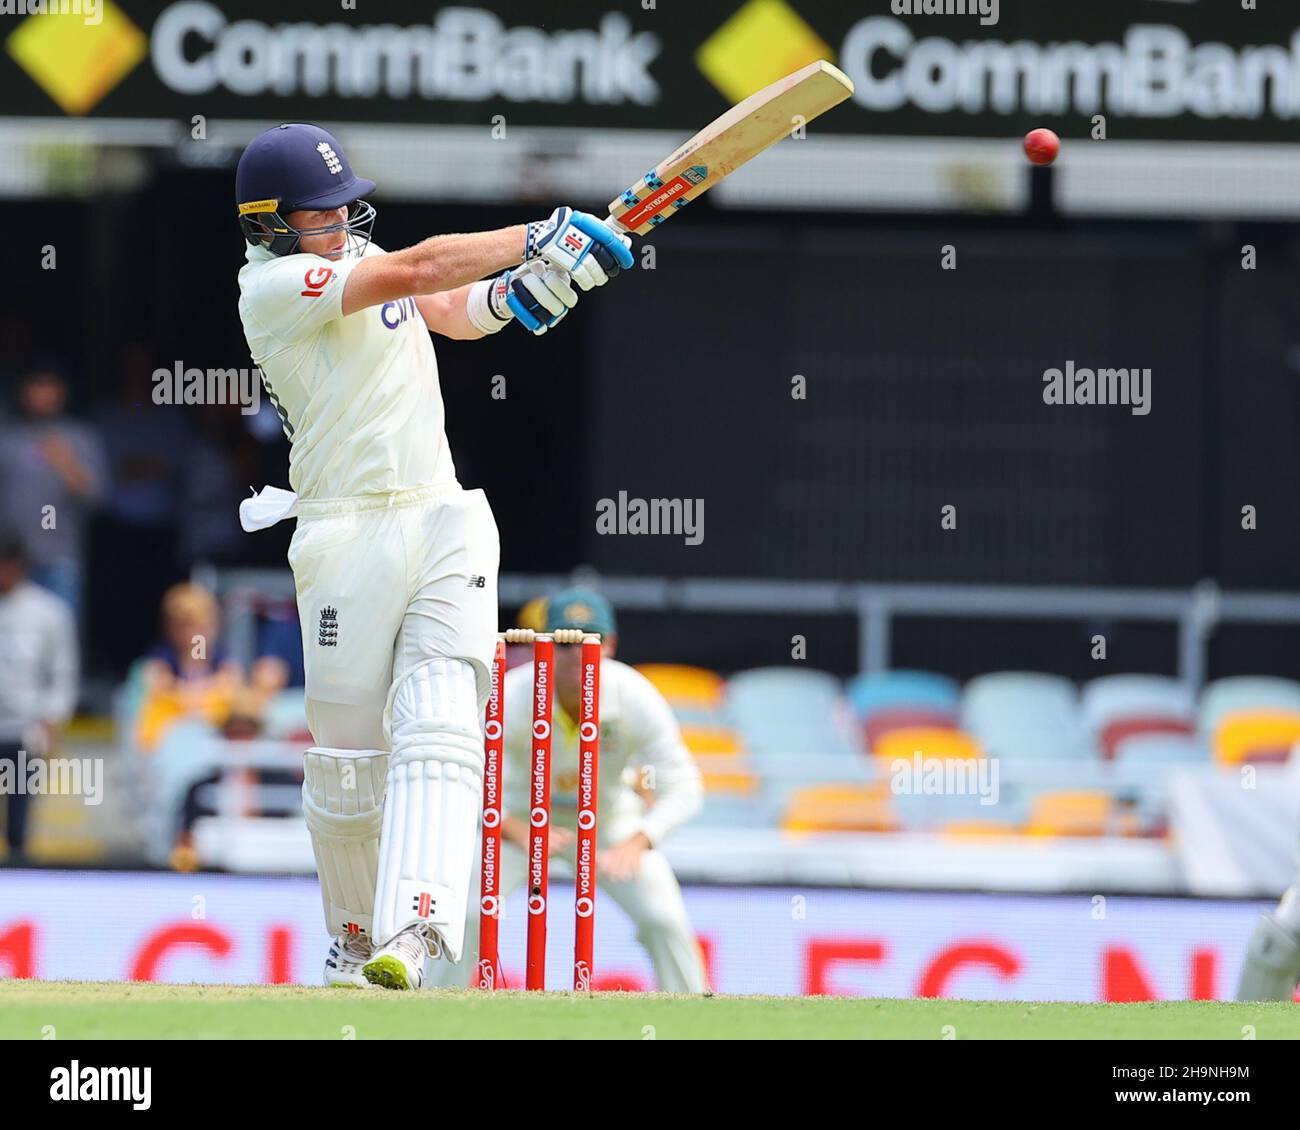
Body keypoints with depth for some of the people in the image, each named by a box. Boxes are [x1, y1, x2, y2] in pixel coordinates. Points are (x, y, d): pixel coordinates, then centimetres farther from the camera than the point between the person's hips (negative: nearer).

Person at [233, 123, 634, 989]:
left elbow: (451, 312, 20)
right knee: (349, 758, 0)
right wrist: (539, 238, -17)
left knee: (438, 731, -15)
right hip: (349, 536, -5)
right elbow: (414, 271, -18)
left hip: (446, 522, 5)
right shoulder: (273, 285, -9)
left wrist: (510, 293, -3)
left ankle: (414, 932, -29)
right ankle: (356, 941, 21)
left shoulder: (351, 255, 15)